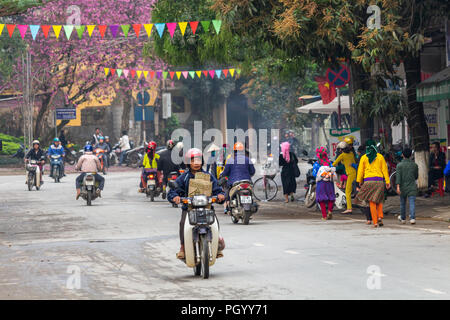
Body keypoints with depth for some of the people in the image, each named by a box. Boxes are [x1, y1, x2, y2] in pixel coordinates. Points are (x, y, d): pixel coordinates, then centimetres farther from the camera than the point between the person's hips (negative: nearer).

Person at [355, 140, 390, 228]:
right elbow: (385, 169, 5)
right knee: (379, 201, 16)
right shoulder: (380, 157, 5)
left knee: (372, 202, 2)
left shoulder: (364, 158, 4)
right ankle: (380, 217, -3)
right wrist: (387, 182, 7)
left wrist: (359, 182, 12)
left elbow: (360, 171, 4)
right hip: (379, 180, 1)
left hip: (368, 180, -1)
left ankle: (375, 221, -2)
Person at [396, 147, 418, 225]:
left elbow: (398, 176, -15)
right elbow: (416, 176, 13)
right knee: (412, 203, -5)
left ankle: (403, 218, 29)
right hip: (412, 187, 0)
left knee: (402, 203, 15)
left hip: (403, 187, 0)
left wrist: (398, 186, -20)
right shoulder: (415, 165, 2)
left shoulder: (399, 165, -5)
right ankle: (412, 218, -19)